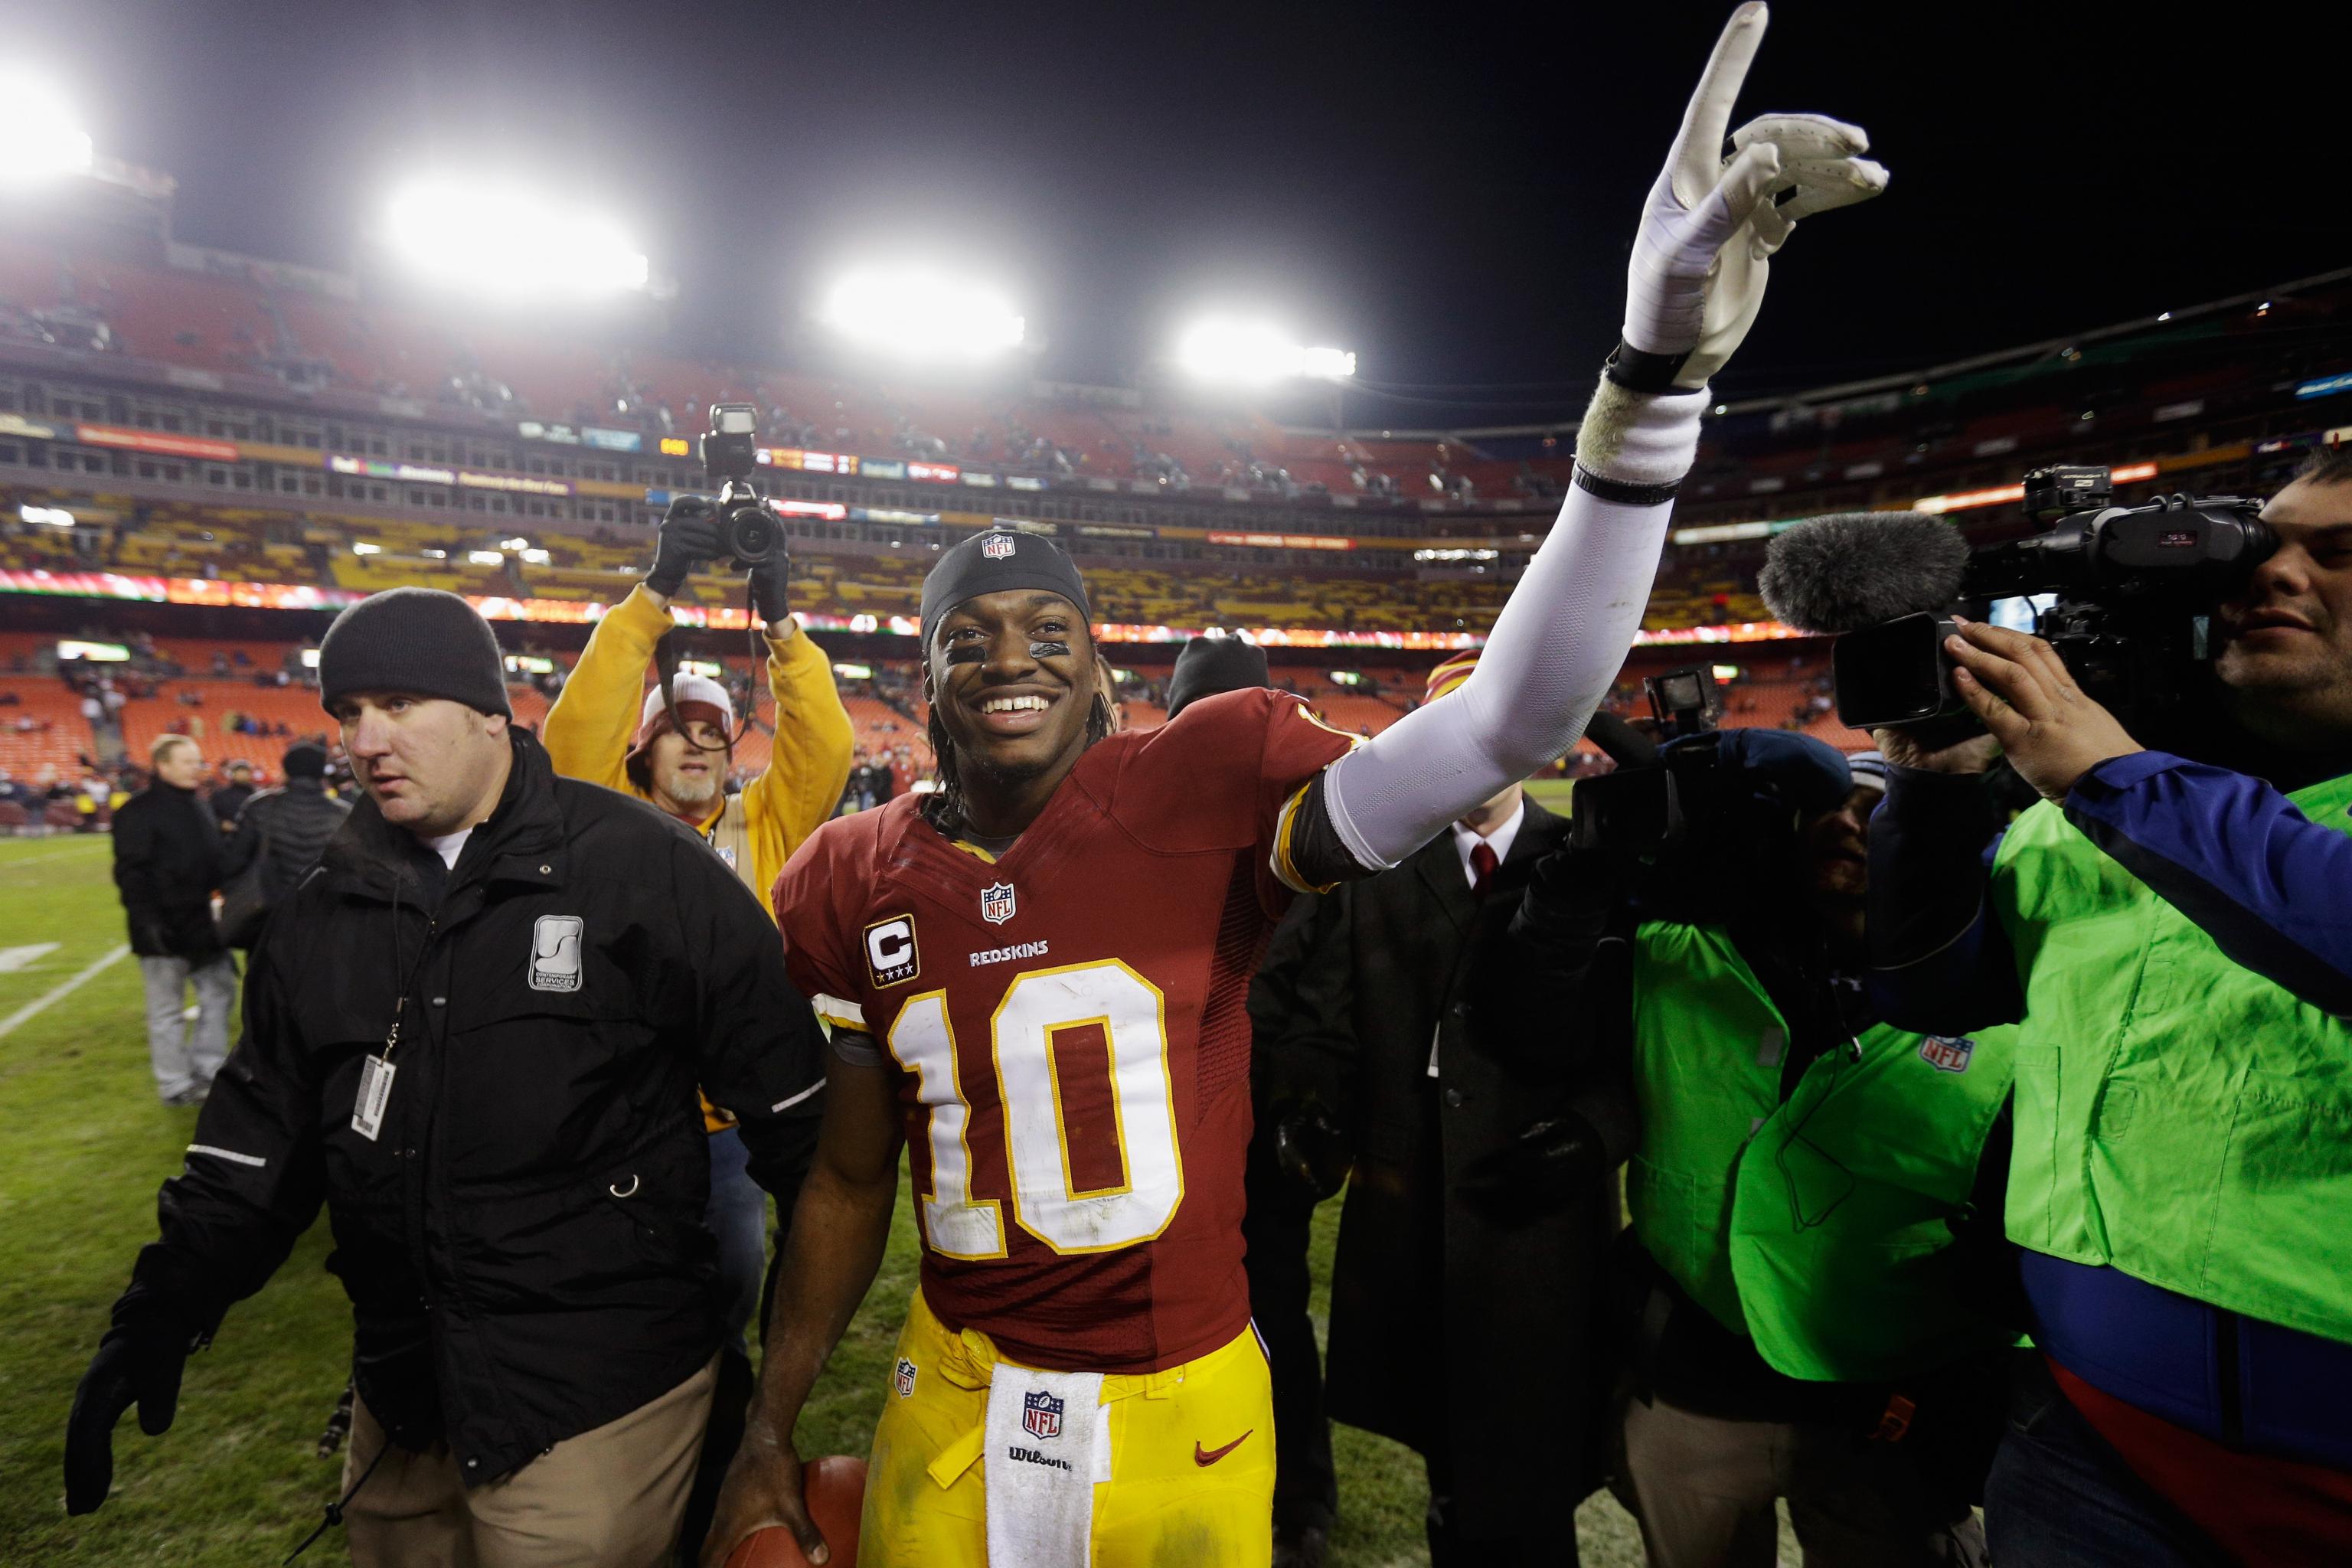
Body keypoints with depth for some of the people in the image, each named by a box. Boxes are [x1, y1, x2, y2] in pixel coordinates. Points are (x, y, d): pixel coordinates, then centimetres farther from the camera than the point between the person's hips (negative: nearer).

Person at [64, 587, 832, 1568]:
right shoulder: (329, 909, 5)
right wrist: (164, 1313, 4)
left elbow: (786, 1097, -12)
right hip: (402, 1397, 7)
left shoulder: (641, 867, -15)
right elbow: (262, 1130, 13)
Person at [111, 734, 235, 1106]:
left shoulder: (200, 805, 12)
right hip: (163, 929, -8)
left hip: (200, 922, 8)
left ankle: (205, 1071, 24)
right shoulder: (139, 810, -13)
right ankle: (175, 1086, 15)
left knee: (219, 992, 13)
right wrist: (148, 921, -23)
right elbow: (130, 873, -18)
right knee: (167, 1011, 4)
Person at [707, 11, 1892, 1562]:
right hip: (955, 1404, 3)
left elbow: (1505, 726, -29)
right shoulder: (853, 881, -5)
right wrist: (770, 1430, 12)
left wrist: (1651, 380, -39)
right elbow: (852, 1175, 6)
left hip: (1185, 1409, -2)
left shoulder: (1209, 787, -17)